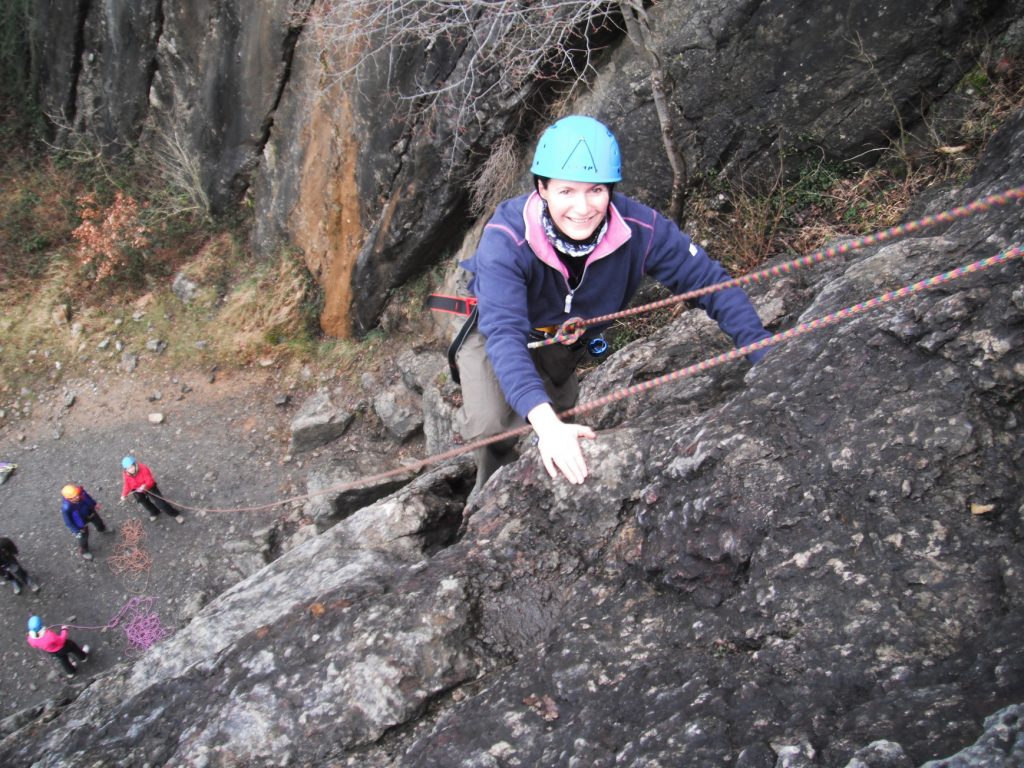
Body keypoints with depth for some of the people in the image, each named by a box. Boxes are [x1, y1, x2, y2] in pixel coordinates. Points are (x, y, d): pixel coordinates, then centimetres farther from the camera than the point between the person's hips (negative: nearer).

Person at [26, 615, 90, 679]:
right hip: (61, 647, -5)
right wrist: (64, 630, -14)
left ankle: (71, 672, 58)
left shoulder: (32, 639, -30)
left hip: (51, 652, 5)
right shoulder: (49, 636, -46)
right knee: (72, 646, 28)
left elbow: (34, 645, -6)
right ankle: (82, 656, 57)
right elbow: (61, 640, -28)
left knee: (63, 659, 32)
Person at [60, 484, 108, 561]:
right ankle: (83, 551, 52)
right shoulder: (66, 508, -43)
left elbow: (87, 496, -6)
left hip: (90, 512, 5)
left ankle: (102, 529, 72)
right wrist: (76, 531, -15)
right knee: (84, 536, 20)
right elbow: (68, 521, -24)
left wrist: (94, 504, 10)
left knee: (98, 521, 34)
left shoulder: (80, 493, -33)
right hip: (81, 522, -5)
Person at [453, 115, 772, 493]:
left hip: (567, 341, 4)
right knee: (489, 425, -27)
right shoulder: (506, 240, -40)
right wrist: (545, 422, -64)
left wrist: (765, 353, -36)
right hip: (495, 332, -4)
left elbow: (710, 281, -23)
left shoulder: (639, 229, -31)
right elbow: (504, 334, -49)